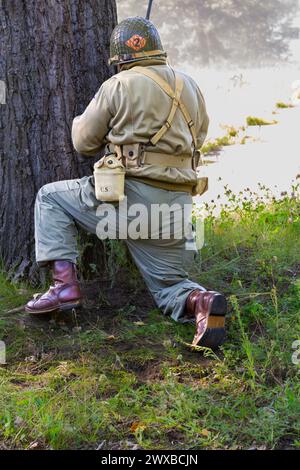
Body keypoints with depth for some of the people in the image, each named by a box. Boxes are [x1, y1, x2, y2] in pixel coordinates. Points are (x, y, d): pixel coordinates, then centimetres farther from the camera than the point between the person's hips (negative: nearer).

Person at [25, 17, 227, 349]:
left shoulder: (118, 86, -3)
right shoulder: (190, 87, 12)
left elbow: (84, 143, 5)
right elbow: (198, 138, 24)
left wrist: (81, 119, 26)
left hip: (127, 197, -5)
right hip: (175, 206, 5)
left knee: (50, 198, 17)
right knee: (168, 287, 20)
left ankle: (65, 283, 4)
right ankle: (199, 300, -15)